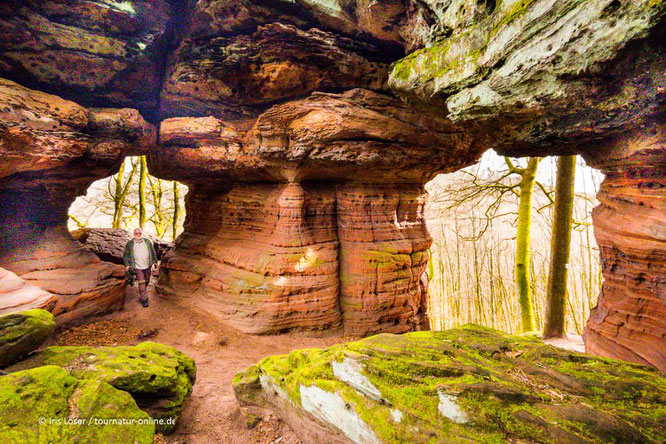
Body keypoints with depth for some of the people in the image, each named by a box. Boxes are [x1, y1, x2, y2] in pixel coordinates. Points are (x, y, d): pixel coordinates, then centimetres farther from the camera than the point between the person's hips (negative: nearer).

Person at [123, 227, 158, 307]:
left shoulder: (147, 242, 6)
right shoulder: (129, 244, 1)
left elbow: (153, 252, 12)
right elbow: (126, 255, 6)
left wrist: (154, 262, 8)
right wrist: (127, 265, -4)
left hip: (147, 266, 3)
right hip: (137, 267, -3)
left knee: (146, 281, 13)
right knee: (141, 282, -9)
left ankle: (142, 295, 38)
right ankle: (144, 299, -1)